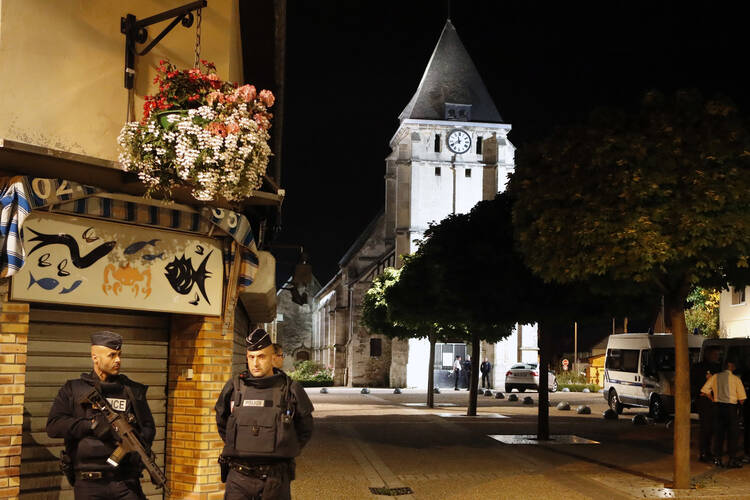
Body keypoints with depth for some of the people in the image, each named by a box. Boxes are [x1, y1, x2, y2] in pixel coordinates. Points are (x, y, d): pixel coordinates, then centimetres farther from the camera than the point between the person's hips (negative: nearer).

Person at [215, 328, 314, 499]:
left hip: (276, 479, -1)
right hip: (239, 478, 1)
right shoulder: (234, 387, 3)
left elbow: (305, 428, 15)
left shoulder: (290, 389, 0)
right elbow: (221, 422, 21)